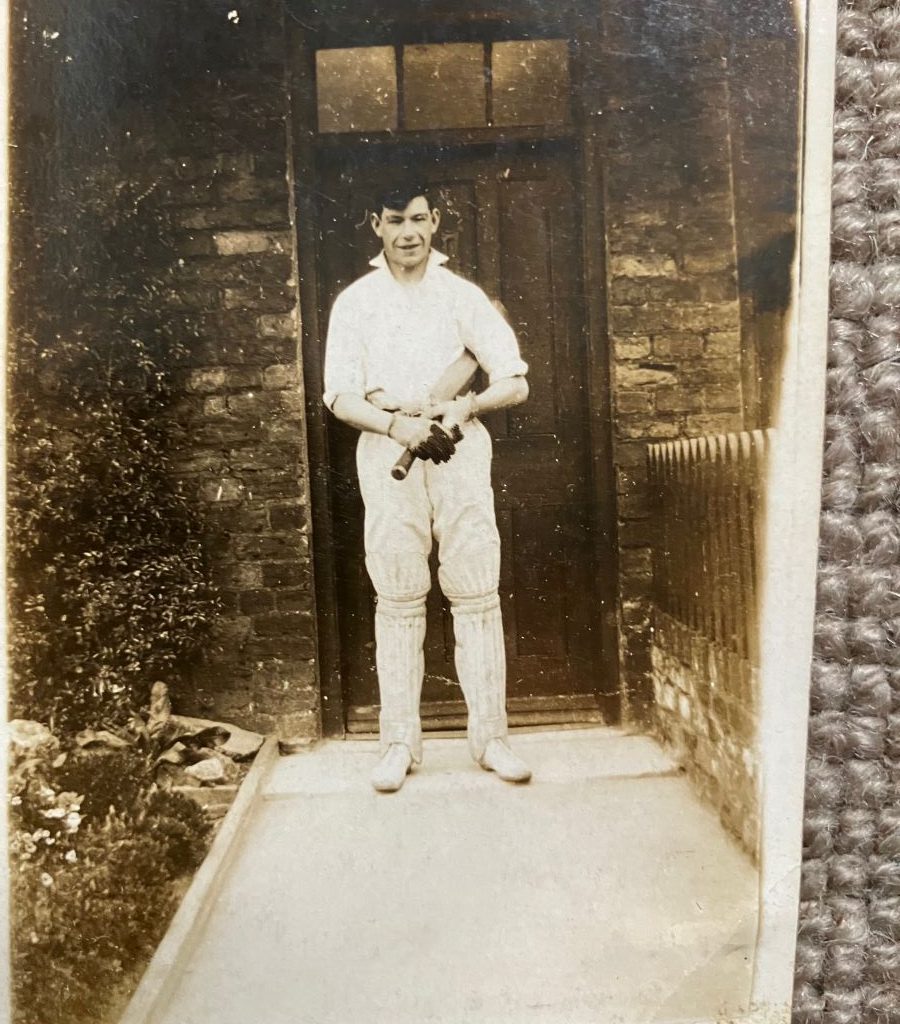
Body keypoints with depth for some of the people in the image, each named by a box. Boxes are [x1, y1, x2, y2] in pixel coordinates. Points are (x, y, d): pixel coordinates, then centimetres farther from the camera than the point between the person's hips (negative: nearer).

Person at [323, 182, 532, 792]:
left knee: (476, 592, -2)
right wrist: (395, 424, -14)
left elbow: (516, 383, 5)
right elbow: (340, 395, 3)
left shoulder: (462, 295, 10)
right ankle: (400, 741, 11)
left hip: (459, 445, 0)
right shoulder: (355, 301, 10)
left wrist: (468, 404, -15)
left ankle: (490, 736, 9)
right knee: (398, 599, 2)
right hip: (386, 448, 0)